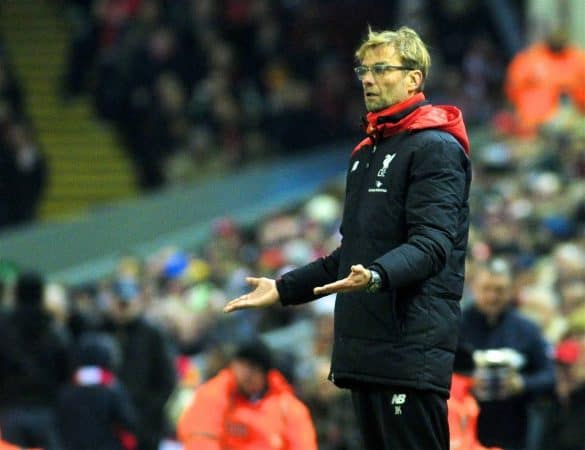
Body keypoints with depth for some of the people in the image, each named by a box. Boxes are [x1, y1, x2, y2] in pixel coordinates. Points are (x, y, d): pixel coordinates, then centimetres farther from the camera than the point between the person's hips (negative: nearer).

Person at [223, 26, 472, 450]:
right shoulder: (365, 152, 23)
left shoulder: (436, 148, -7)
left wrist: (376, 276, -36)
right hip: (362, 350, 9)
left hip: (412, 351, -9)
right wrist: (284, 288, 24)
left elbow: (432, 245, -19)